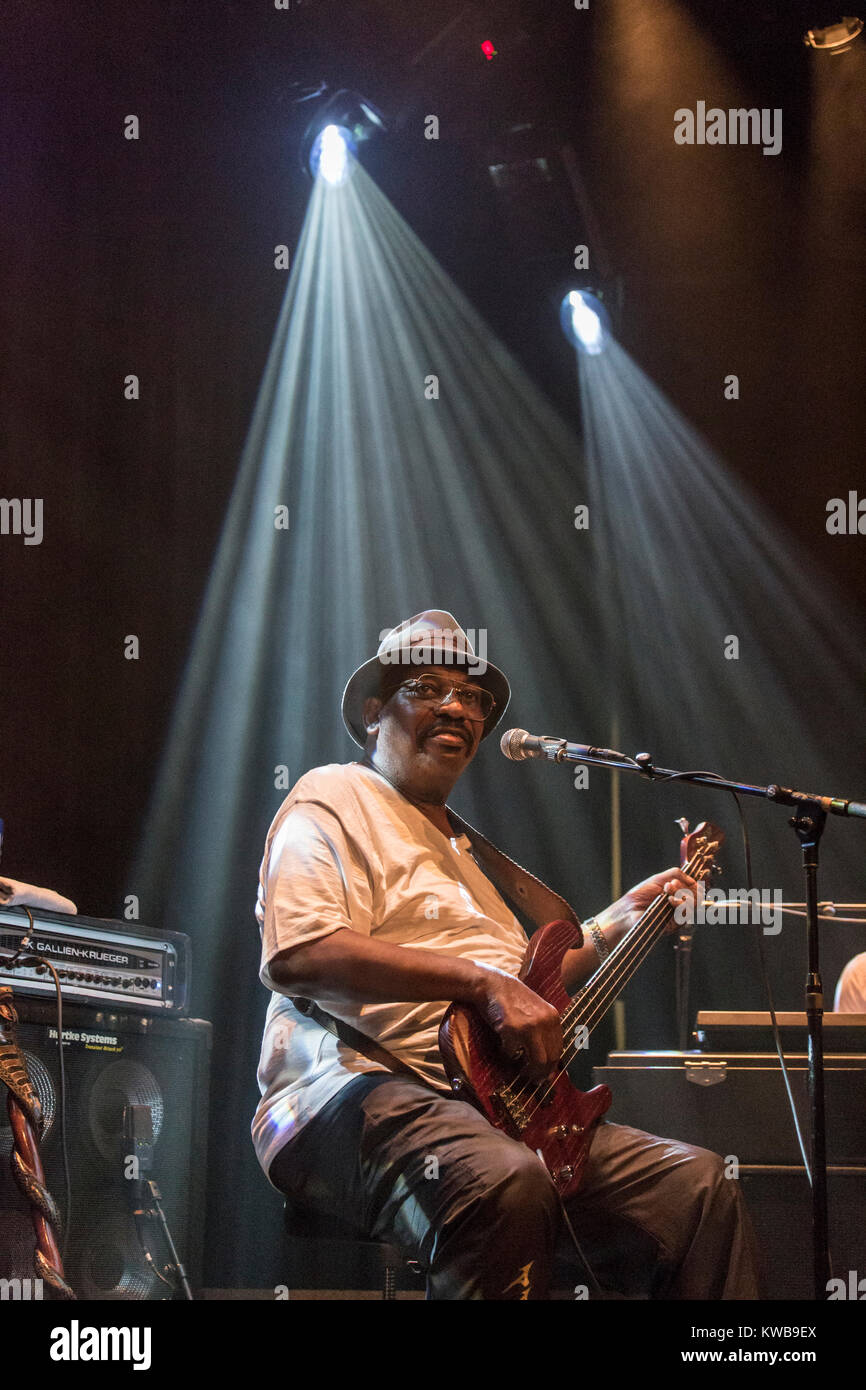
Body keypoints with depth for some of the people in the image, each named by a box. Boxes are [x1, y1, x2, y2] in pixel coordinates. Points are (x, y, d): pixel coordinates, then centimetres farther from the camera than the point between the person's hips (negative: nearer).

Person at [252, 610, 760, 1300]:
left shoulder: (465, 846, 30)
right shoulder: (334, 799, 1)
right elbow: (296, 957, -17)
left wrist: (619, 923, 27)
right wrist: (483, 981, -19)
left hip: (496, 1100, 9)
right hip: (362, 1087, -9)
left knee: (700, 1185, -6)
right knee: (504, 1182, -39)